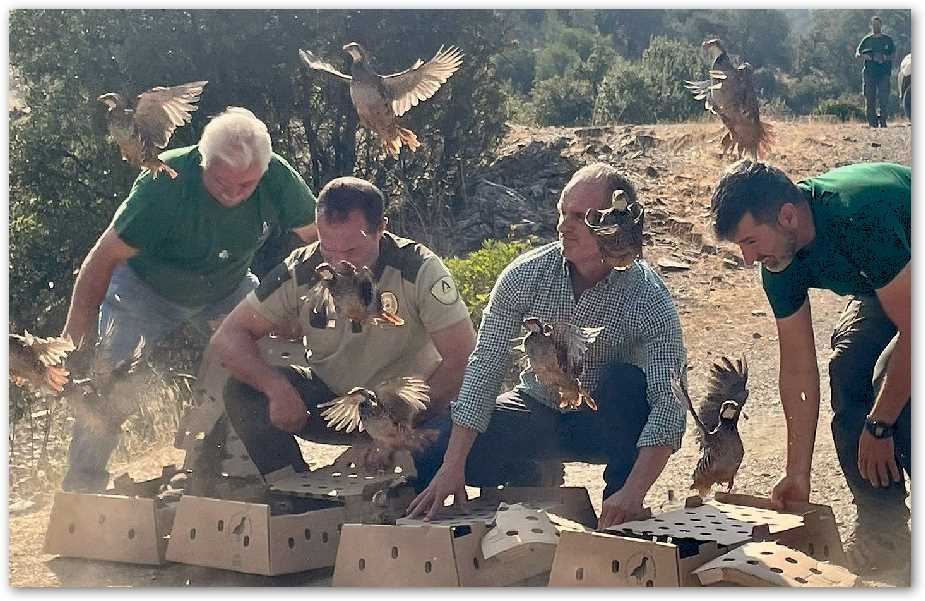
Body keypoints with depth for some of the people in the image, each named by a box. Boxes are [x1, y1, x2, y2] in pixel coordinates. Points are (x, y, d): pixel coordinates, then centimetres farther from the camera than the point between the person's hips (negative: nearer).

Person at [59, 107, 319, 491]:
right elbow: (106, 256, -28)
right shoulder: (164, 184, -35)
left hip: (227, 290, 4)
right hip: (147, 287, -3)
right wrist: (75, 329, -27)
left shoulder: (277, 178, -26)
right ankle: (83, 482, -5)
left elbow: (319, 236, -8)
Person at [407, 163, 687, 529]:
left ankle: (620, 504, -16)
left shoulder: (648, 297, -25)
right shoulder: (525, 275, -17)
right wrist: (452, 467, -26)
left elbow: (669, 403, -32)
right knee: (439, 451, -18)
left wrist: (634, 492, -46)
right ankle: (529, 478, 12)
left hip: (607, 423, -2)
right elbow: (485, 366, -17)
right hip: (539, 410, 3)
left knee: (629, 382, -35)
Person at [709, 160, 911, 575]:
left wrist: (878, 427, -26)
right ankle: (881, 530, 0)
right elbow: (797, 366, -9)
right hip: (882, 286, 7)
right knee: (848, 375, -9)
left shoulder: (859, 218, -40)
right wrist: (798, 473, -8)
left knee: (893, 381, -25)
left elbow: (912, 329, -34)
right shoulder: (778, 259, -15)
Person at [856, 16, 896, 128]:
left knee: (883, 97, -10)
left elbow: (893, 55, 12)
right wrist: (863, 55, -13)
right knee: (870, 98, -1)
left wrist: (886, 58, -9)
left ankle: (882, 121, -5)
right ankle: (872, 122, 4)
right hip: (869, 72, 1)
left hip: (884, 72, -1)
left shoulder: (887, 39, 11)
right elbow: (857, 54, 9)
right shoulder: (867, 40, 11)